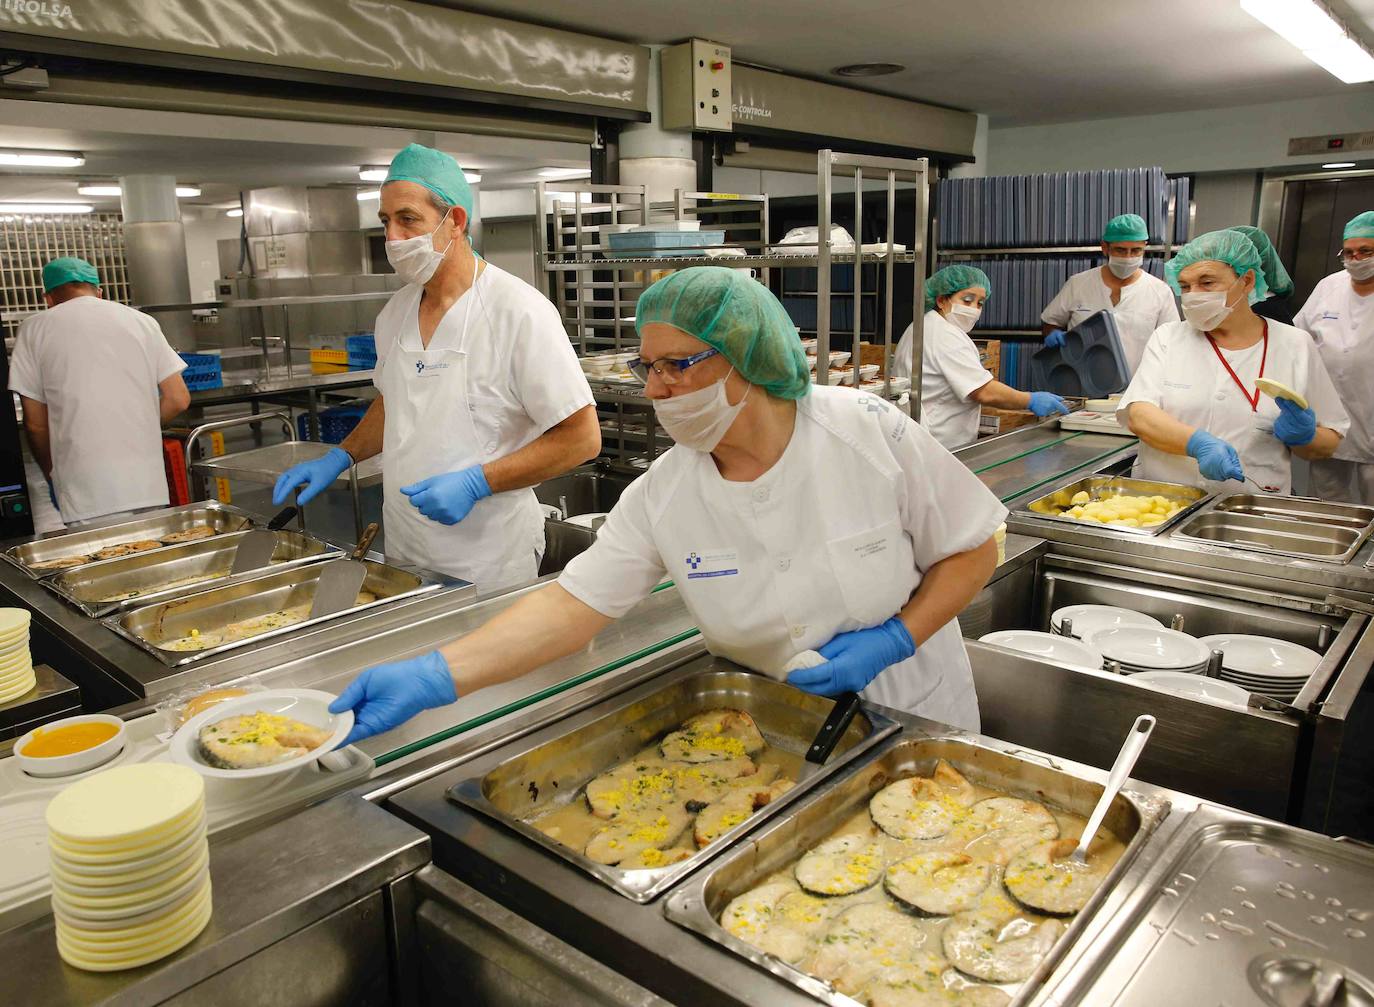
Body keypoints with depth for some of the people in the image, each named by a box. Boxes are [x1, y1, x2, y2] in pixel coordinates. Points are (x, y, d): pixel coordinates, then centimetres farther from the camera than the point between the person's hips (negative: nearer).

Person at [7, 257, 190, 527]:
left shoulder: (34, 329, 5)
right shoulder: (141, 321, 9)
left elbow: (35, 422, 6)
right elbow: (178, 399, 6)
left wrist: (52, 476, 20)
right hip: (148, 487, 2)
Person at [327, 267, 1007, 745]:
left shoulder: (870, 432, -19)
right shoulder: (662, 496, -14)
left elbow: (974, 551, -9)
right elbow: (572, 606, -19)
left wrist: (895, 639, -22)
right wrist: (431, 677, -30)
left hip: (912, 719, 0)